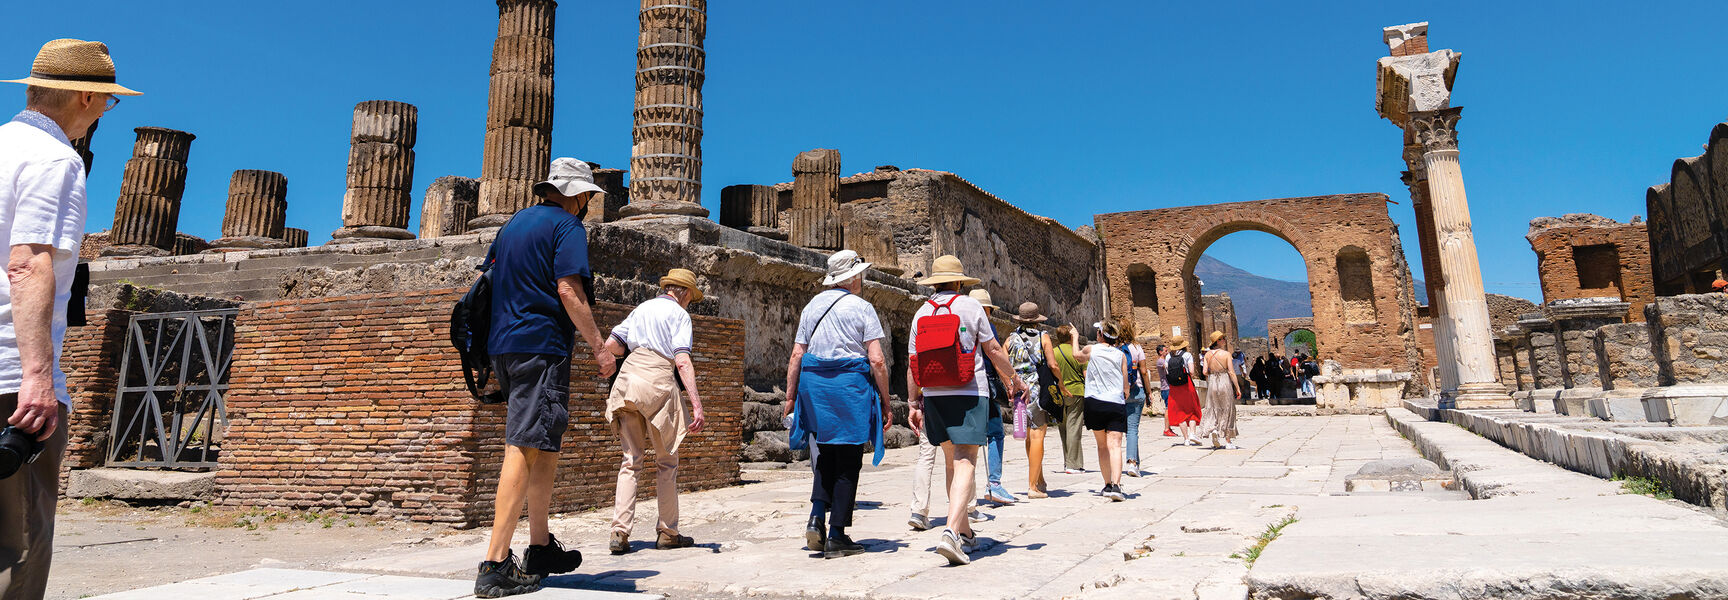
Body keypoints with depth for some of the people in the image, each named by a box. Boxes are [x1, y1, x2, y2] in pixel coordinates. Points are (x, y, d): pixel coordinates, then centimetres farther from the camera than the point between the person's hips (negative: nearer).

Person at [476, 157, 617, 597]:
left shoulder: (515, 223, 21)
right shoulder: (567, 225, -4)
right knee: (525, 449, -12)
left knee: (547, 444, 16)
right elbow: (568, 290, -15)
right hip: (541, 346, -9)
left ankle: (540, 548, 22)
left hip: (503, 345, 9)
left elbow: (485, 279, 23)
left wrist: (488, 349, 29)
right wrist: (599, 346, -11)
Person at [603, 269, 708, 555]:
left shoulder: (641, 308, 20)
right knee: (666, 461, 8)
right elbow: (682, 362, -11)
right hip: (658, 382, -5)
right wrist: (697, 405, -16)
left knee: (630, 460, 8)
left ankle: (620, 531, -2)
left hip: (627, 379, 5)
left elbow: (610, 344, 14)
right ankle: (667, 533, 14)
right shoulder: (679, 314, 3)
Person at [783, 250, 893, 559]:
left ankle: (816, 517, 0)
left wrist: (791, 397, 11)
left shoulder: (812, 306, 12)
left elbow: (797, 355, 7)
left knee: (826, 455, 18)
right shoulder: (862, 308, -2)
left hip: (814, 383, 5)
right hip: (850, 386, -5)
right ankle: (836, 536, 5)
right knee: (848, 463, 3)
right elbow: (877, 360, -9)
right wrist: (885, 404, -4)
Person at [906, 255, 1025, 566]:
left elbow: (913, 363, 8)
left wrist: (913, 403, 13)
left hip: (934, 395, 4)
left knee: (952, 461, 15)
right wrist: (1013, 380, 14)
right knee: (965, 463, -8)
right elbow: (993, 350, 1)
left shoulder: (922, 312, 9)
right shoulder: (970, 306, -1)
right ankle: (951, 531, -23)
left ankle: (965, 531, 25)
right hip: (969, 393, -4)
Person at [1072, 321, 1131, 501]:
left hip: (1095, 402, 0)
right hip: (1117, 404, 0)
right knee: (1114, 445, -8)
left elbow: (1076, 356, 26)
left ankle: (1107, 484, 20)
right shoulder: (1121, 355, 5)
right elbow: (1126, 385, 8)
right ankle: (1116, 485, -22)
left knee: (1102, 445, 13)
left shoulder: (1091, 350, 2)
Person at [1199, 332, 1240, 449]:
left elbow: (1204, 371, -3)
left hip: (1212, 382, 3)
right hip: (1225, 382, -3)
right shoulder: (1226, 353, -8)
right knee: (1227, 411, 7)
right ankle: (1228, 442, 11)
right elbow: (1231, 372, -10)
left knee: (1213, 409, 15)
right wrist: (1237, 388, -6)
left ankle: (1213, 430, -12)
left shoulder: (1208, 354, 2)